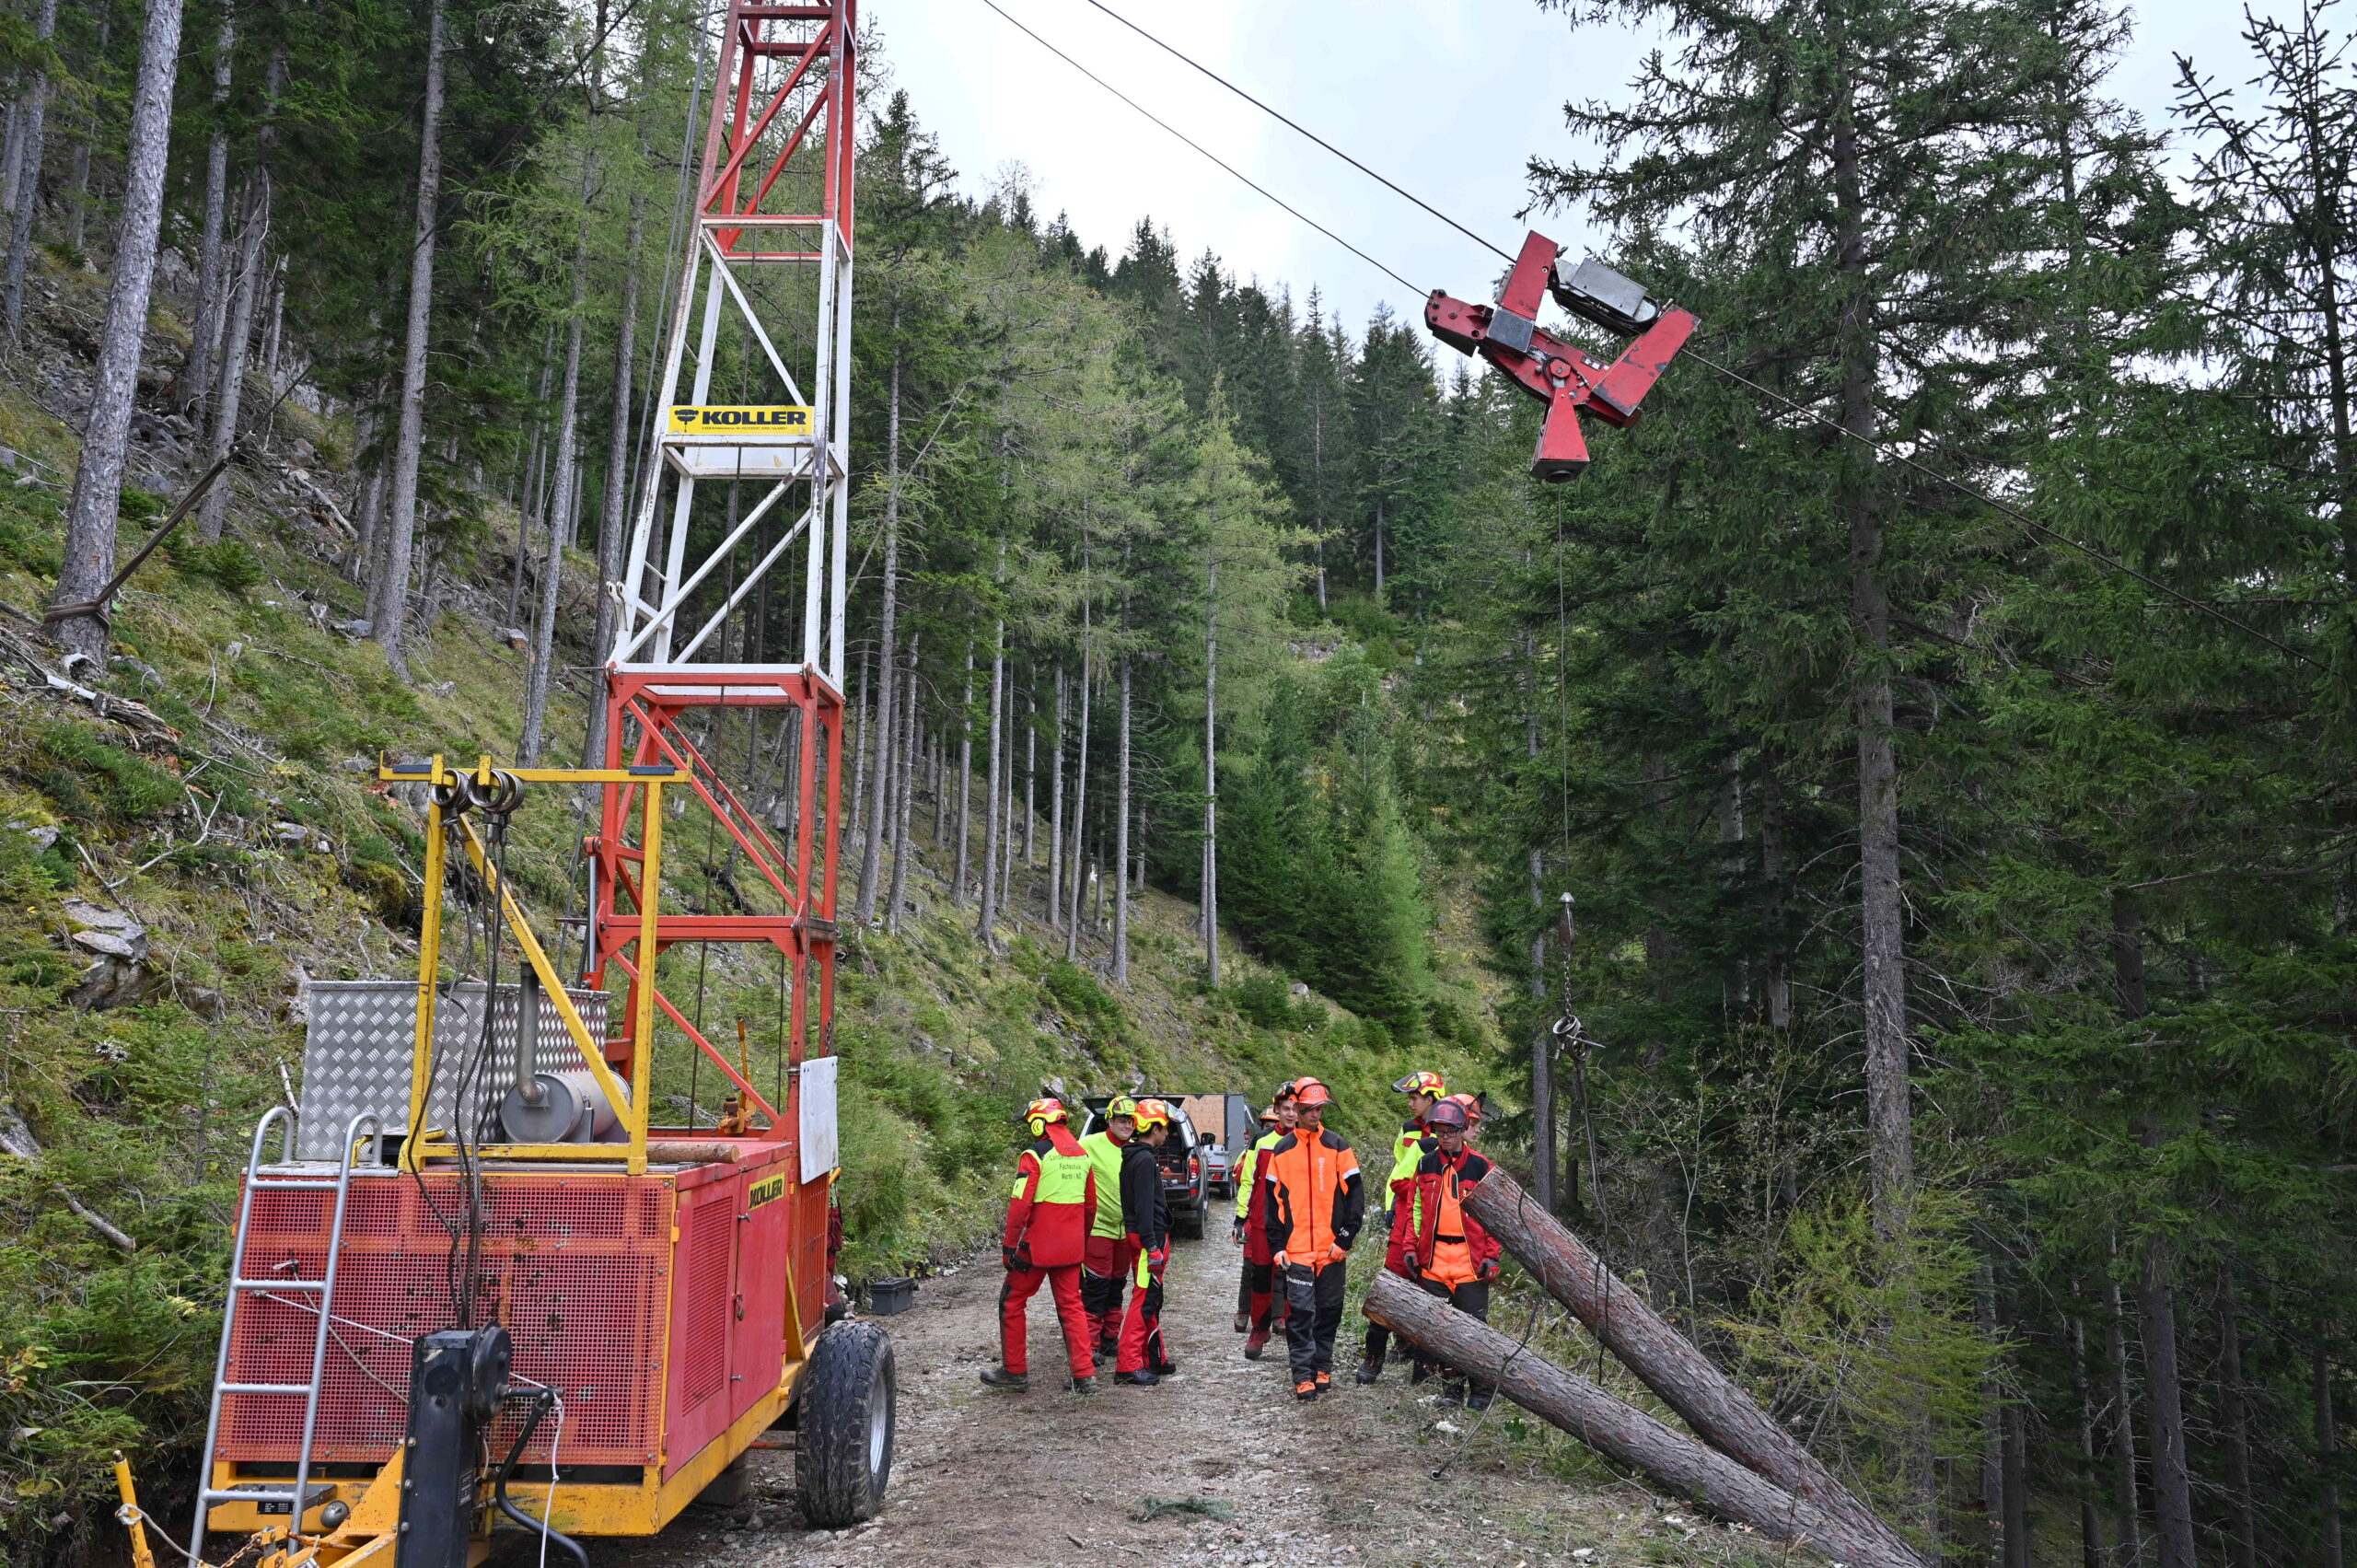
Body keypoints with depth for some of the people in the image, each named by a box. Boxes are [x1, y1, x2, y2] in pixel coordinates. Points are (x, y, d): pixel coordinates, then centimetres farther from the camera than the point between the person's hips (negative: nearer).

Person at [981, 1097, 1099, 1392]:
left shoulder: (1035, 1155, -13)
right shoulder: (1082, 1155, 9)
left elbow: (1020, 1204, -18)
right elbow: (1090, 1205, 15)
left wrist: (1008, 1246, -11)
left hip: (1038, 1246, -6)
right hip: (1071, 1247, 6)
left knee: (1012, 1302, 10)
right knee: (1071, 1305, 13)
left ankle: (1014, 1371, 15)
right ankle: (1085, 1375, 8)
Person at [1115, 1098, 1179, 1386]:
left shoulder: (1136, 1157, 15)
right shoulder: (1145, 1160, -16)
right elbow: (1144, 1207, -22)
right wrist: (1152, 1246, -23)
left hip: (1140, 1236, 11)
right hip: (1147, 1236, -10)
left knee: (1151, 1300, 16)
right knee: (1145, 1300, -8)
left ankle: (1153, 1358, 23)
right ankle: (1128, 1365, -7)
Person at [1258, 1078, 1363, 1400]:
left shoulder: (1337, 1145, 2)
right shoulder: (1282, 1150, 5)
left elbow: (1355, 1193, 1)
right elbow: (1272, 1199, 7)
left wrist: (1345, 1237, -7)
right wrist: (1277, 1246, 1)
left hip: (1332, 1250, 0)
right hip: (1296, 1250, 0)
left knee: (1329, 1311, 10)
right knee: (1300, 1312, -3)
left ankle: (1323, 1368, 23)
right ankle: (1304, 1376, 2)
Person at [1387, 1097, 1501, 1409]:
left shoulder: (1481, 1167, 0)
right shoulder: (1425, 1165, 8)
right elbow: (1414, 1209, 12)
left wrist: (1492, 1256, -4)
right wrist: (1410, 1247, 4)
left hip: (1471, 1262, -3)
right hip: (1433, 1259, 3)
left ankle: (1482, 1389, 11)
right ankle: (1451, 1386, 17)